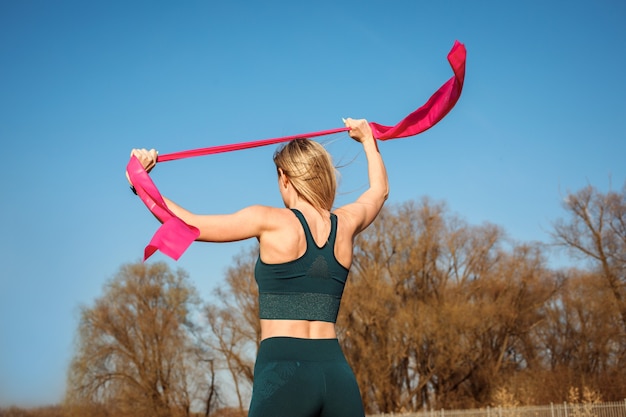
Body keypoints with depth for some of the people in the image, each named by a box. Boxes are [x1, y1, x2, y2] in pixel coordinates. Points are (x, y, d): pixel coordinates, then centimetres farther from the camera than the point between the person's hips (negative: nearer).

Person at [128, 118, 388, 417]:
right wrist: (367, 139, 49)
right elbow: (379, 189, 33)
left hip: (283, 373, -4)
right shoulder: (346, 224, 10)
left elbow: (187, 225, -3)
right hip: (336, 373, 5)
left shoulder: (270, 221, -4)